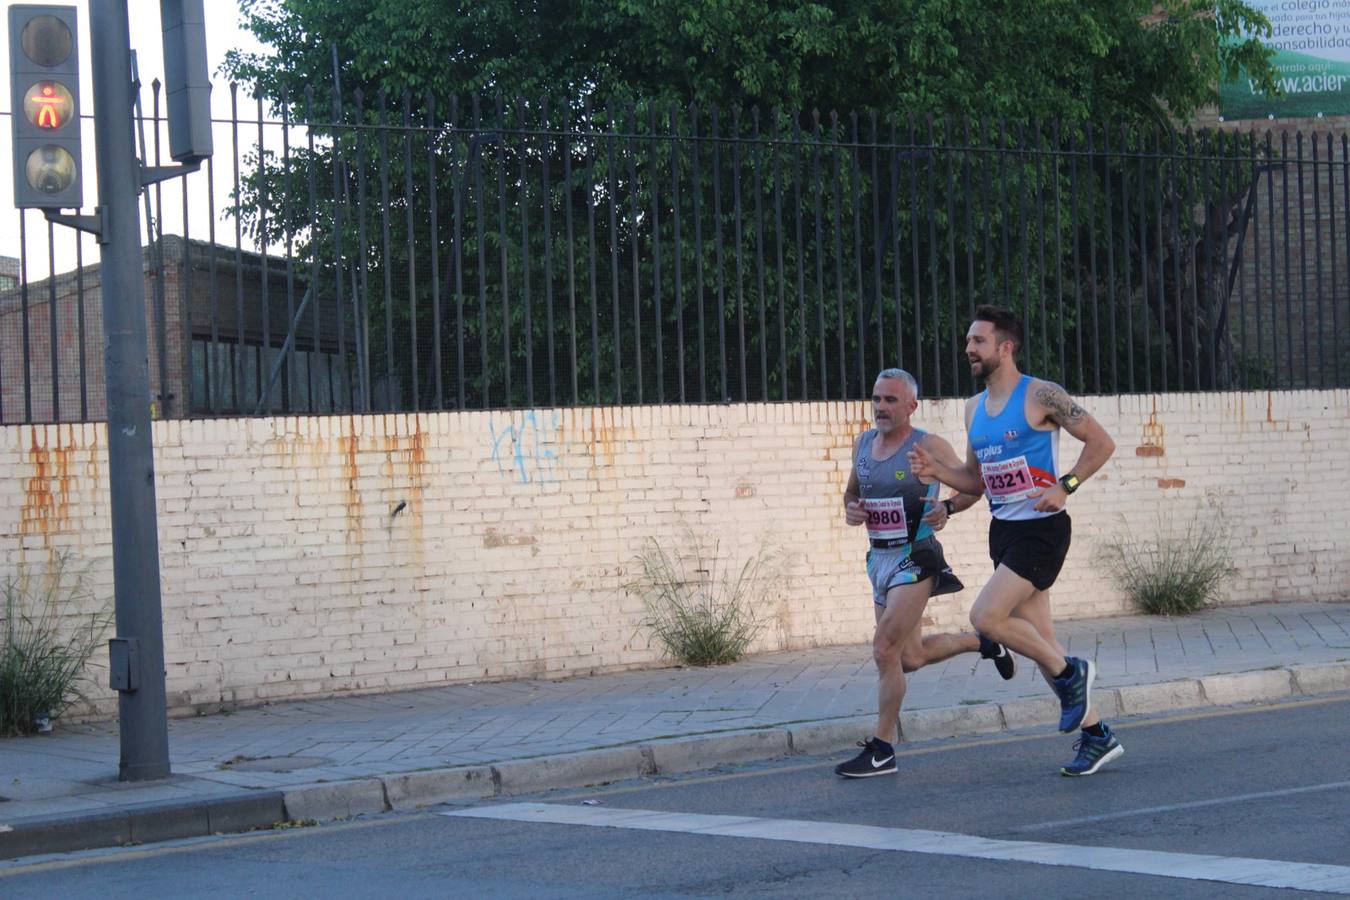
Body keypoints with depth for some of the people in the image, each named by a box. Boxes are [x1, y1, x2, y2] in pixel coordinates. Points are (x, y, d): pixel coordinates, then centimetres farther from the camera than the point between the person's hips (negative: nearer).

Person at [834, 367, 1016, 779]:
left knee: (885, 649, -15)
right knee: (910, 658, 16)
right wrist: (850, 508, 0)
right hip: (880, 558, 8)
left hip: (914, 558, -8)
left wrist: (947, 508, -21)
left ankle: (882, 750, -6)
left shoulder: (929, 447, -10)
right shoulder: (863, 444, 8)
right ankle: (983, 644, 42)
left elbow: (974, 485, -2)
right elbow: (852, 489, 23)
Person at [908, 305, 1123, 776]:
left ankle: (1069, 672, 1)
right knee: (1039, 639, 8)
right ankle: (1096, 735, 19)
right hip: (1003, 530, 8)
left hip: (1042, 529, -8)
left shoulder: (1041, 396, -11)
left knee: (986, 617, -20)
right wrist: (936, 470, 1)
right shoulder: (974, 408, 11)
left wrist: (1065, 486, -17)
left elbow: (1101, 442, -8)